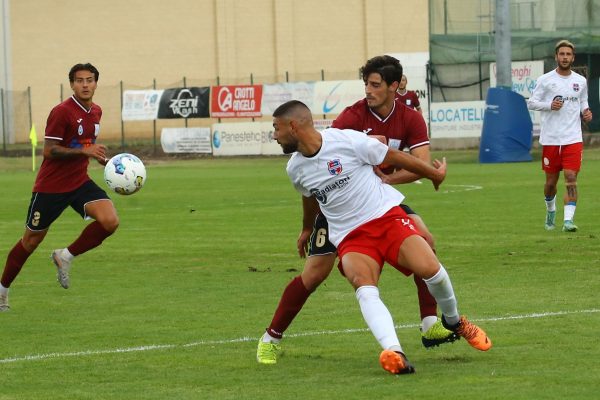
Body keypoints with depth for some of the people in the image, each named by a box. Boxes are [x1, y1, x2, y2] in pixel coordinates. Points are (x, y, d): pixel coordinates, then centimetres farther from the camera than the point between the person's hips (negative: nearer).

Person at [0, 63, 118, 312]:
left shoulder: (96, 112, 7)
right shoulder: (61, 112, -17)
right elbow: (49, 151, -20)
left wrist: (102, 159, 9)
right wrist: (84, 151, -27)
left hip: (80, 183, 6)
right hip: (51, 186, -6)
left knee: (110, 221, -18)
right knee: (31, 241, 5)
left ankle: (66, 257, 2)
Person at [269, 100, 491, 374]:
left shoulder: (346, 140, -12)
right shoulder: (295, 169, 6)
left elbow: (393, 157, -1)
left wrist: (434, 174, 10)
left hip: (387, 216, -3)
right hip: (351, 238, 3)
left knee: (430, 270, -22)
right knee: (364, 289, -29)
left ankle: (454, 321, 12)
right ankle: (394, 353, -48)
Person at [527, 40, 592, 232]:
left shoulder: (580, 81, 8)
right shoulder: (545, 80, -1)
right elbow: (531, 102, 1)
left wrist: (585, 113, 0)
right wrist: (550, 105, -16)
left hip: (573, 138, 1)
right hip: (550, 138, -1)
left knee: (571, 178, -13)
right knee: (551, 181, 8)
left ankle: (568, 219, -16)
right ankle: (550, 210, 36)